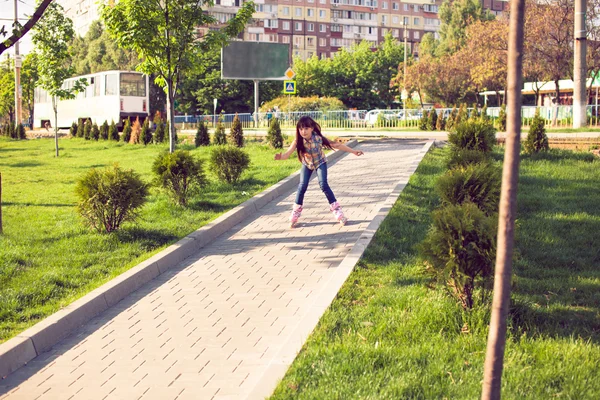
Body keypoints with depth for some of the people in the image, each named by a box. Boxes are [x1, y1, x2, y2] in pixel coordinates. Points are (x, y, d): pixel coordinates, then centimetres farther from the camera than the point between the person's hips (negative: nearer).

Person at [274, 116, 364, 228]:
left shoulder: (319, 138, -30)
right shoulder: (298, 141, -27)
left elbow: (336, 145, -22)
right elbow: (287, 154, -36)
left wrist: (353, 151, -17)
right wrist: (280, 157, -61)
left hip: (320, 163, -2)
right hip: (307, 164, 2)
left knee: (324, 185, -17)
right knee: (302, 186, -7)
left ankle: (337, 211, -7)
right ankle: (295, 214, 6)